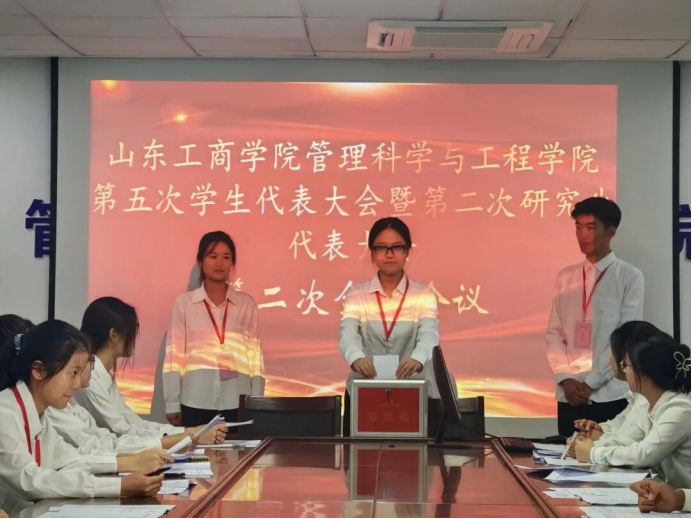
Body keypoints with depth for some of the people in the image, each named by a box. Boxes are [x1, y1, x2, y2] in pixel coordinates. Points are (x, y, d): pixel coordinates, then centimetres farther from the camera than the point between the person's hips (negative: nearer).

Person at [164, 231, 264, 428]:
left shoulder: (246, 304, 8)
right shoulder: (184, 303, 4)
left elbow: (254, 354, 8)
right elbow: (174, 354, 4)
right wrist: (172, 404, 1)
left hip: (237, 403, 1)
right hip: (196, 402, -1)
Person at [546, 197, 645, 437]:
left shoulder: (630, 277, -2)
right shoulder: (566, 277, 11)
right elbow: (554, 333, 9)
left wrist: (590, 383, -11)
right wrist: (565, 379, -5)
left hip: (611, 396, -4)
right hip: (569, 395, 4)